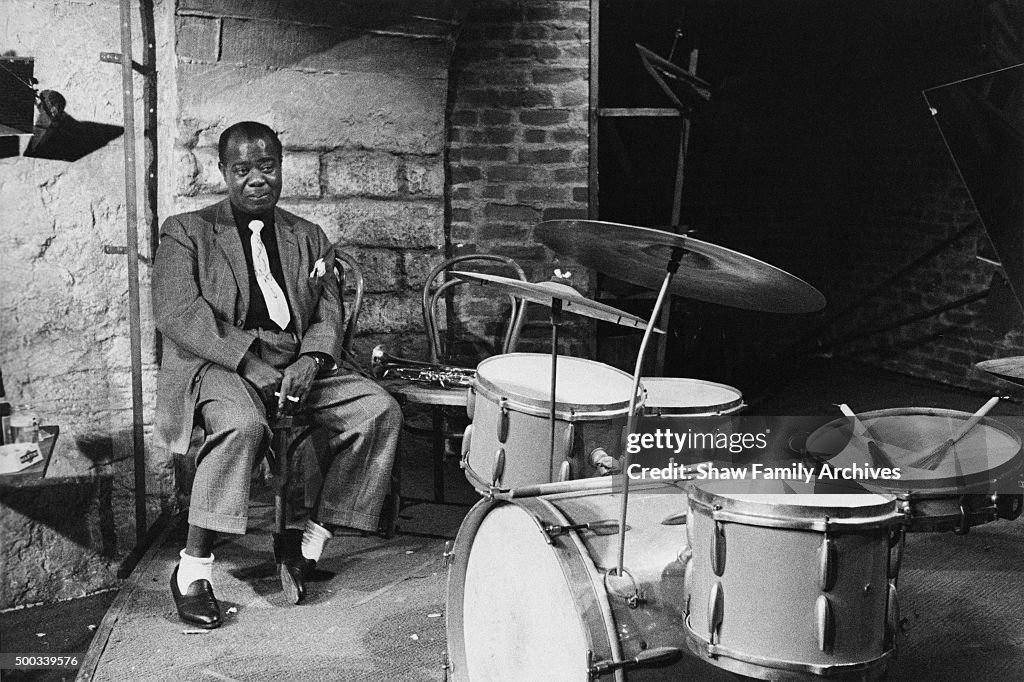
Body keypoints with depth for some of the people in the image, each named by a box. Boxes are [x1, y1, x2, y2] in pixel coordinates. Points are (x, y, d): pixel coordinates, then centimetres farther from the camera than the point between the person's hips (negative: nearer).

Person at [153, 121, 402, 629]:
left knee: (380, 409, -20)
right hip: (217, 364, -4)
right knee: (242, 424, -37)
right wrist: (252, 364, -20)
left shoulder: (309, 239, 20)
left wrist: (309, 362, -13)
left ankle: (311, 541, -14)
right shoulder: (186, 231, 8)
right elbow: (176, 312, -7)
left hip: (299, 364, 4)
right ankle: (192, 569, -25)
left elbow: (328, 316, 11)